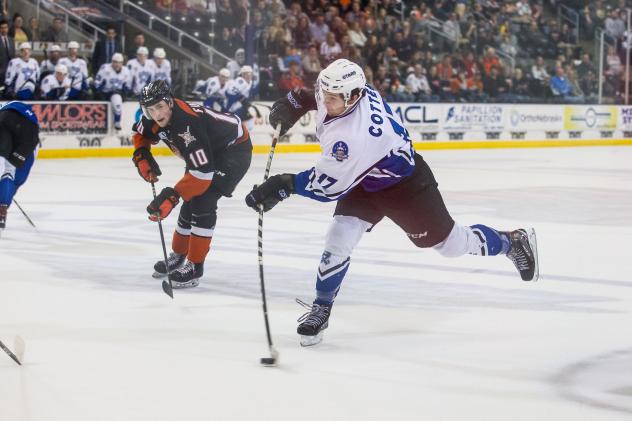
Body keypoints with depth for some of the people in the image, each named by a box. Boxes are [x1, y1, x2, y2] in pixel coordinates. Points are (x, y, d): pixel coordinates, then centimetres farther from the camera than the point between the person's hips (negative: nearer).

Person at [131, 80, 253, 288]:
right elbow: (140, 133, 11)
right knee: (190, 202, 10)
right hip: (209, 151, 9)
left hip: (235, 148, -9)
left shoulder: (188, 125, -39)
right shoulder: (154, 119, -15)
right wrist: (141, 156, -7)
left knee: (203, 202, -19)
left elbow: (202, 173, -42)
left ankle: (194, 266, -12)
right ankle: (178, 256, 27)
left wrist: (172, 196, -45)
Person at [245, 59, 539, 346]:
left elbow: (329, 186, -34)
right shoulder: (345, 91, -19)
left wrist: (285, 185, -35)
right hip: (364, 181, 7)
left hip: (405, 187, -7)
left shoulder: (353, 136, -42)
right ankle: (321, 309, 4)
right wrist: (298, 100, -2)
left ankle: (513, 242, 34)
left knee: (450, 243, 10)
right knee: (339, 238, -9)